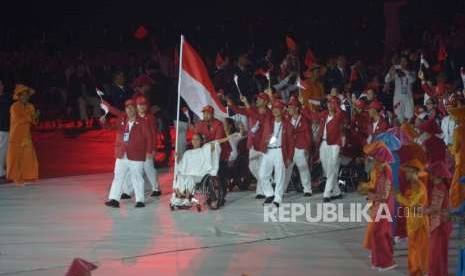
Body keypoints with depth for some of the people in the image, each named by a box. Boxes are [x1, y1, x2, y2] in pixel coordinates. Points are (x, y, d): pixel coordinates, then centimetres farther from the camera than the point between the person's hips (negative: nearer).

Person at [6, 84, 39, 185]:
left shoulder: (30, 107, 7)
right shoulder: (15, 107, -10)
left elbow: (34, 122, 7)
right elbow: (18, 119, -20)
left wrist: (36, 117, -14)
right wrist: (30, 117, -17)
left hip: (26, 136, 5)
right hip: (16, 136, -5)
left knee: (28, 156, 2)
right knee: (16, 157, -2)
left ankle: (25, 177, 10)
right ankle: (16, 178, 5)